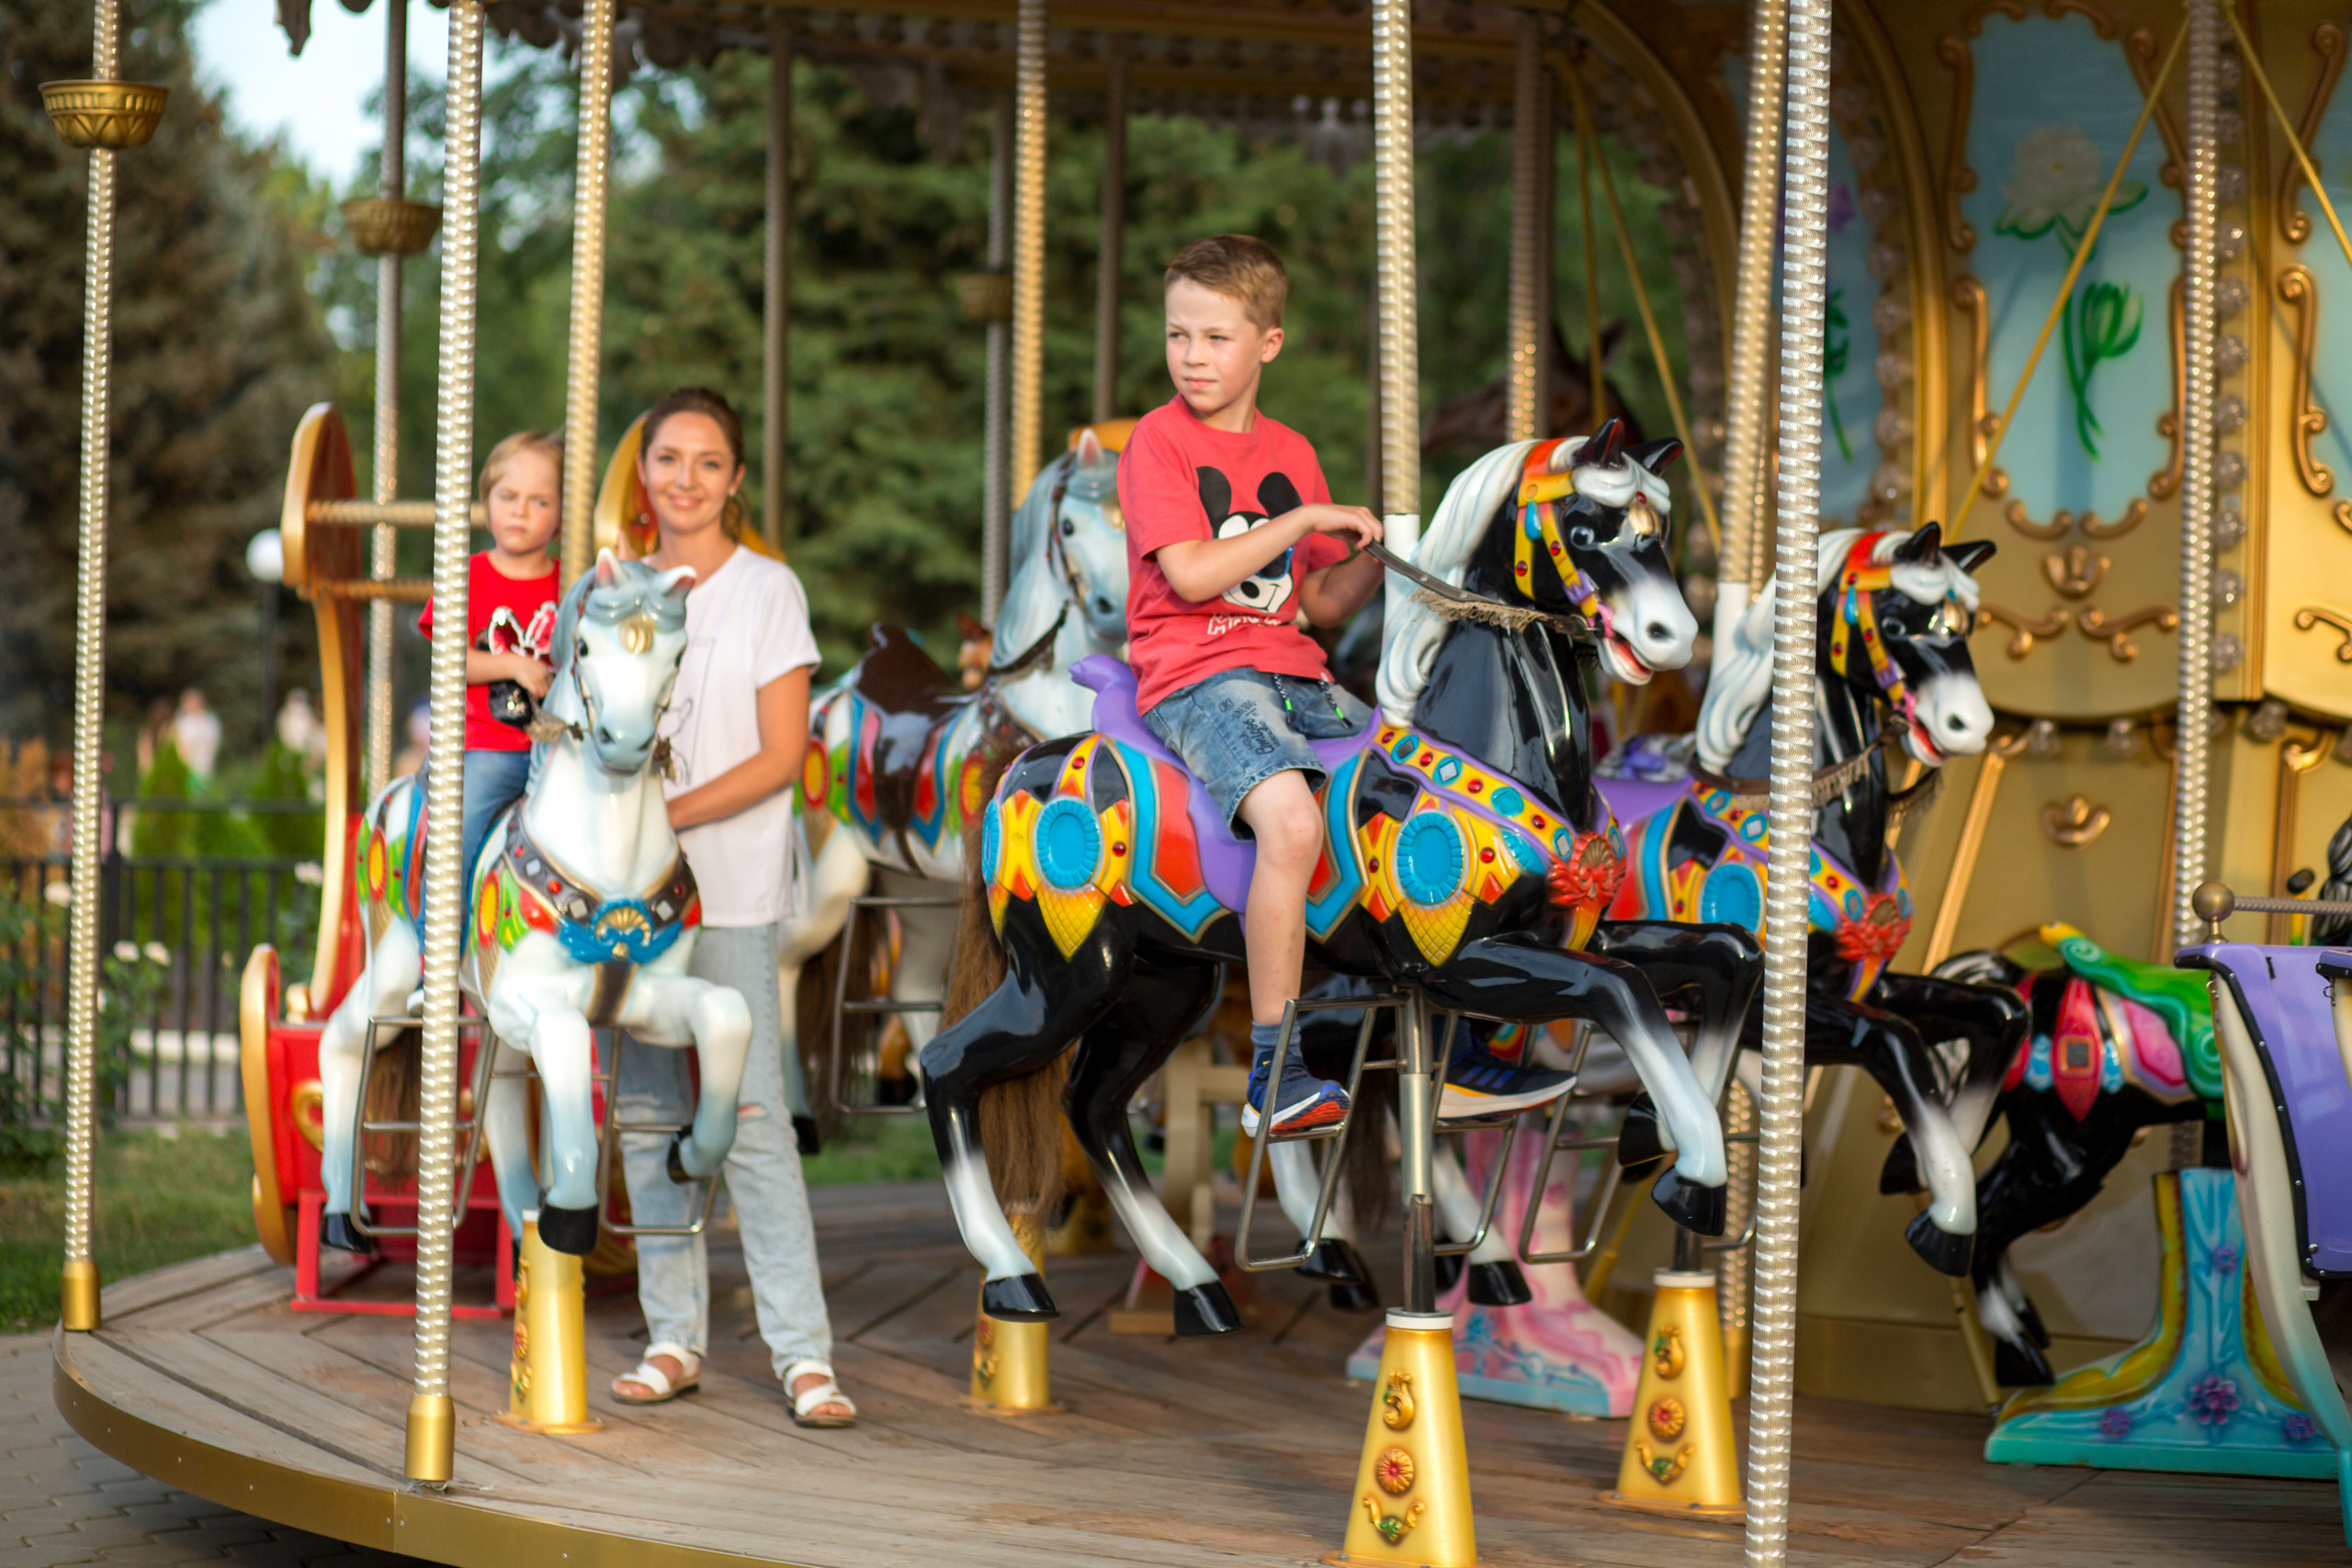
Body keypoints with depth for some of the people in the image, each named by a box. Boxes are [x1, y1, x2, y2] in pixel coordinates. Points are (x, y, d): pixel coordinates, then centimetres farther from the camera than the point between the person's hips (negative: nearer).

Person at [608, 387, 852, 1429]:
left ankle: (803, 1351, -7)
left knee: (750, 1112, -8)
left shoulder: (767, 589, 0)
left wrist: (667, 815, -15)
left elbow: (782, 756, -7)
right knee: (646, 1107, 5)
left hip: (728, 882, -4)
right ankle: (674, 1335, 11)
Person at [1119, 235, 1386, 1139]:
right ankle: (1273, 1075, -28)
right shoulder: (1159, 439, -2)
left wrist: (1375, 556, -3)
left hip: (1293, 674, 7)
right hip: (1196, 679, -7)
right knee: (1292, 821, -31)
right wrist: (1303, 518, -12)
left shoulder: (1291, 453, 16)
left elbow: (1321, 603, 16)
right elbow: (1191, 574, -15)